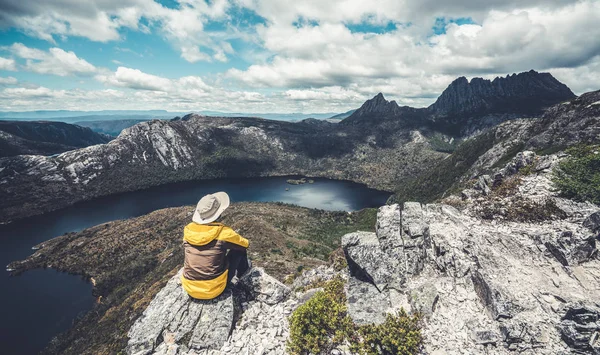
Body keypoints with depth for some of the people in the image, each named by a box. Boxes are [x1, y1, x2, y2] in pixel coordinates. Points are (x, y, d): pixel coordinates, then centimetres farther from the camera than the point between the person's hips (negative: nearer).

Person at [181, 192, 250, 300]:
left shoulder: (188, 230, -6)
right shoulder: (223, 232, -18)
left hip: (189, 288, 5)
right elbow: (245, 244, 2)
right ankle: (242, 269, 37)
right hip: (213, 290, -4)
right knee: (238, 248, 9)